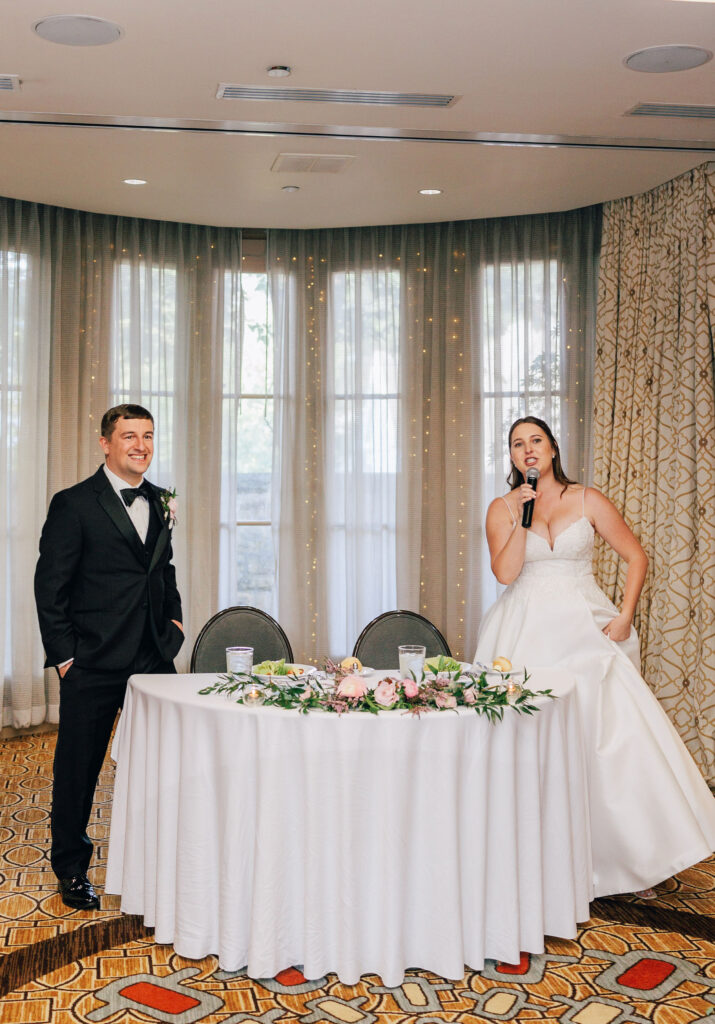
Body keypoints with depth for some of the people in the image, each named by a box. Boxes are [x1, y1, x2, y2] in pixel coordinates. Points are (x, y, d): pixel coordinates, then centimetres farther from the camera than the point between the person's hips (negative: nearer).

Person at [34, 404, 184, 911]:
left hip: (154, 656, 5)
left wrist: (174, 617, 11)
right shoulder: (74, 504, -6)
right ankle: (72, 871, 23)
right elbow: (50, 585, -6)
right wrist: (62, 654, -10)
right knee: (78, 767, 7)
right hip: (93, 661, -5)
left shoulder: (161, 502, 11)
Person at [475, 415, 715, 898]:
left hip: (585, 628, 0)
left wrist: (625, 616, -2)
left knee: (611, 732, -10)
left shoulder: (588, 500, 5)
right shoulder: (502, 508, 6)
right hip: (528, 634, 1)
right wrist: (522, 515, -11)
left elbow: (637, 556, 7)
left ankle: (635, 857, 2)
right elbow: (505, 572, -6)